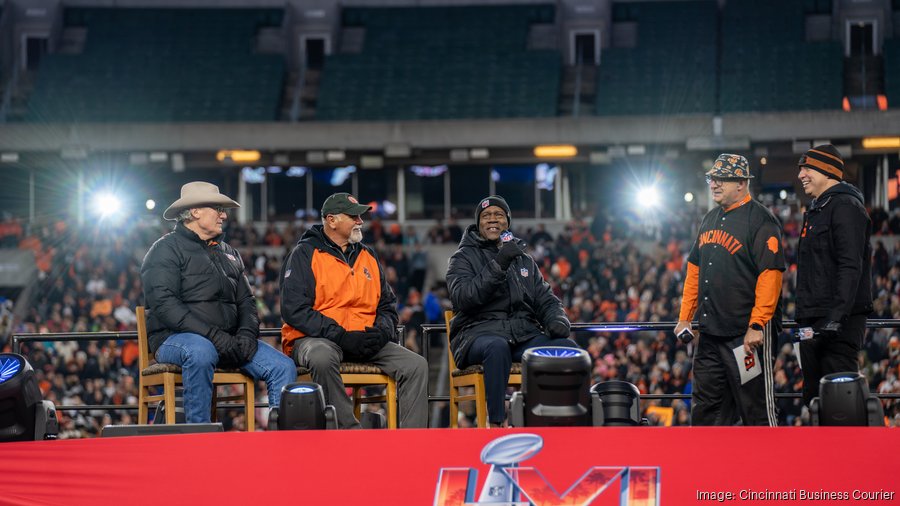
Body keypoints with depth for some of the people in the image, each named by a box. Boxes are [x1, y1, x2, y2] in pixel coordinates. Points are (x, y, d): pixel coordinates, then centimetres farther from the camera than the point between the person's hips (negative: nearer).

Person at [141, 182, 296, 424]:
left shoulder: (229, 254, 23)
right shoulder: (167, 249, -1)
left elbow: (245, 301, 21)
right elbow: (164, 304, -15)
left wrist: (247, 332, -4)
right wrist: (212, 334, -24)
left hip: (228, 340, 7)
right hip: (175, 338, -7)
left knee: (283, 367, -12)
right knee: (200, 351, -41)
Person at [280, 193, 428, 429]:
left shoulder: (368, 256, 19)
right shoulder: (305, 254, 0)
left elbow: (388, 305, 20)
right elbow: (294, 309, -11)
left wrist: (381, 332, -5)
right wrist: (341, 337, -19)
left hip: (366, 341, 5)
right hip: (315, 339, -5)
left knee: (417, 365, -14)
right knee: (322, 357, -41)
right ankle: (349, 430, -34)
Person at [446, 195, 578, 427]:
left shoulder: (524, 261, 25)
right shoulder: (464, 258, 9)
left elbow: (546, 301, 21)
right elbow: (463, 297, -10)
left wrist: (557, 321, -3)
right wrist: (498, 266, -19)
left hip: (525, 334, 4)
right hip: (479, 332, -4)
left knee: (569, 348, -25)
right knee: (497, 347, -42)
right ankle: (496, 424, -42)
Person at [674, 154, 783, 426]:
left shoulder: (760, 220, -10)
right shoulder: (710, 220, 17)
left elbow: (770, 274, -17)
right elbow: (694, 270, 23)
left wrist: (757, 325, -22)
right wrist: (685, 317, 17)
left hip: (747, 334, -8)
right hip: (710, 333, 8)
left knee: (756, 408, -4)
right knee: (705, 409, 10)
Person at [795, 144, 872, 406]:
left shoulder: (845, 206, -11)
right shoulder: (816, 210, 21)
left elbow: (850, 267, -20)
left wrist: (837, 316, -27)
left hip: (839, 321, -10)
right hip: (813, 321, 10)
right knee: (814, 395, 12)